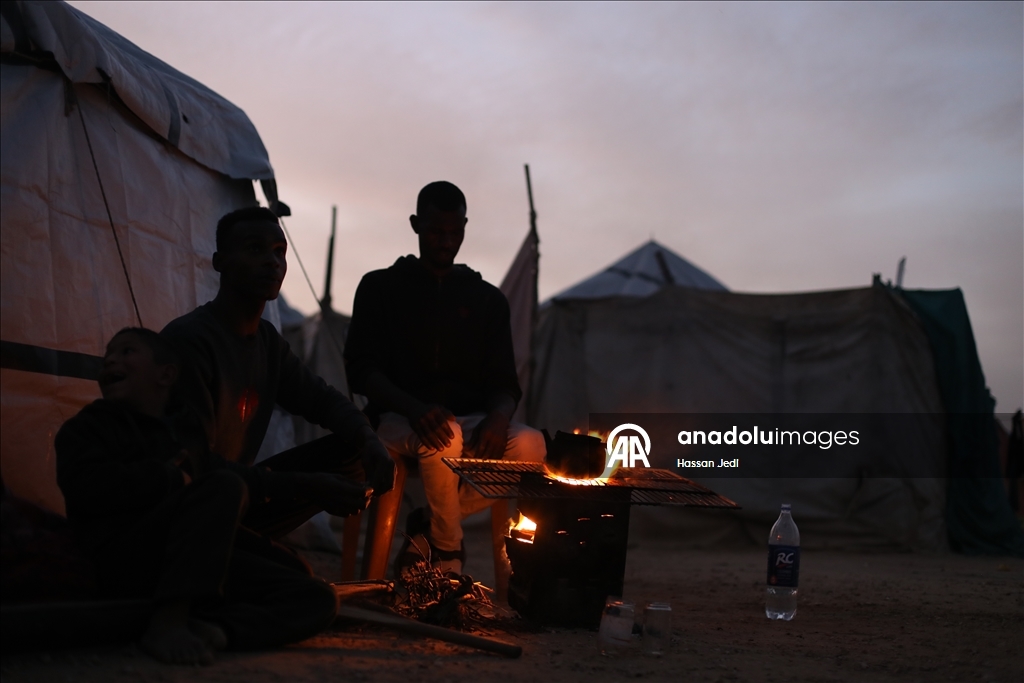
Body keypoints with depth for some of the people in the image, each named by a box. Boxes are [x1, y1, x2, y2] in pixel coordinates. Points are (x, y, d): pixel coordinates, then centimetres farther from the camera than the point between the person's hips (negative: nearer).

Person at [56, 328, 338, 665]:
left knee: (317, 599, -8)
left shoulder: (186, 433, 25)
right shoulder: (87, 427, 10)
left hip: (202, 567, 6)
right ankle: (167, 623, -38)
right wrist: (173, 478, -5)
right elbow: (88, 486, -12)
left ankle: (210, 627, -34)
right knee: (225, 487, -28)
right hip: (123, 562, -6)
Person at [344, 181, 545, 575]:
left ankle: (427, 528, -10)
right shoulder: (380, 287, 9)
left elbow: (504, 382, 11)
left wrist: (498, 417, -16)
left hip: (470, 423, 3)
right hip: (399, 422, -3)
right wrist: (414, 407, -23)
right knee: (442, 438, -39)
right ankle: (448, 556, -14)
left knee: (530, 445, -29)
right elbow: (360, 370, -2)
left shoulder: (488, 299, 16)